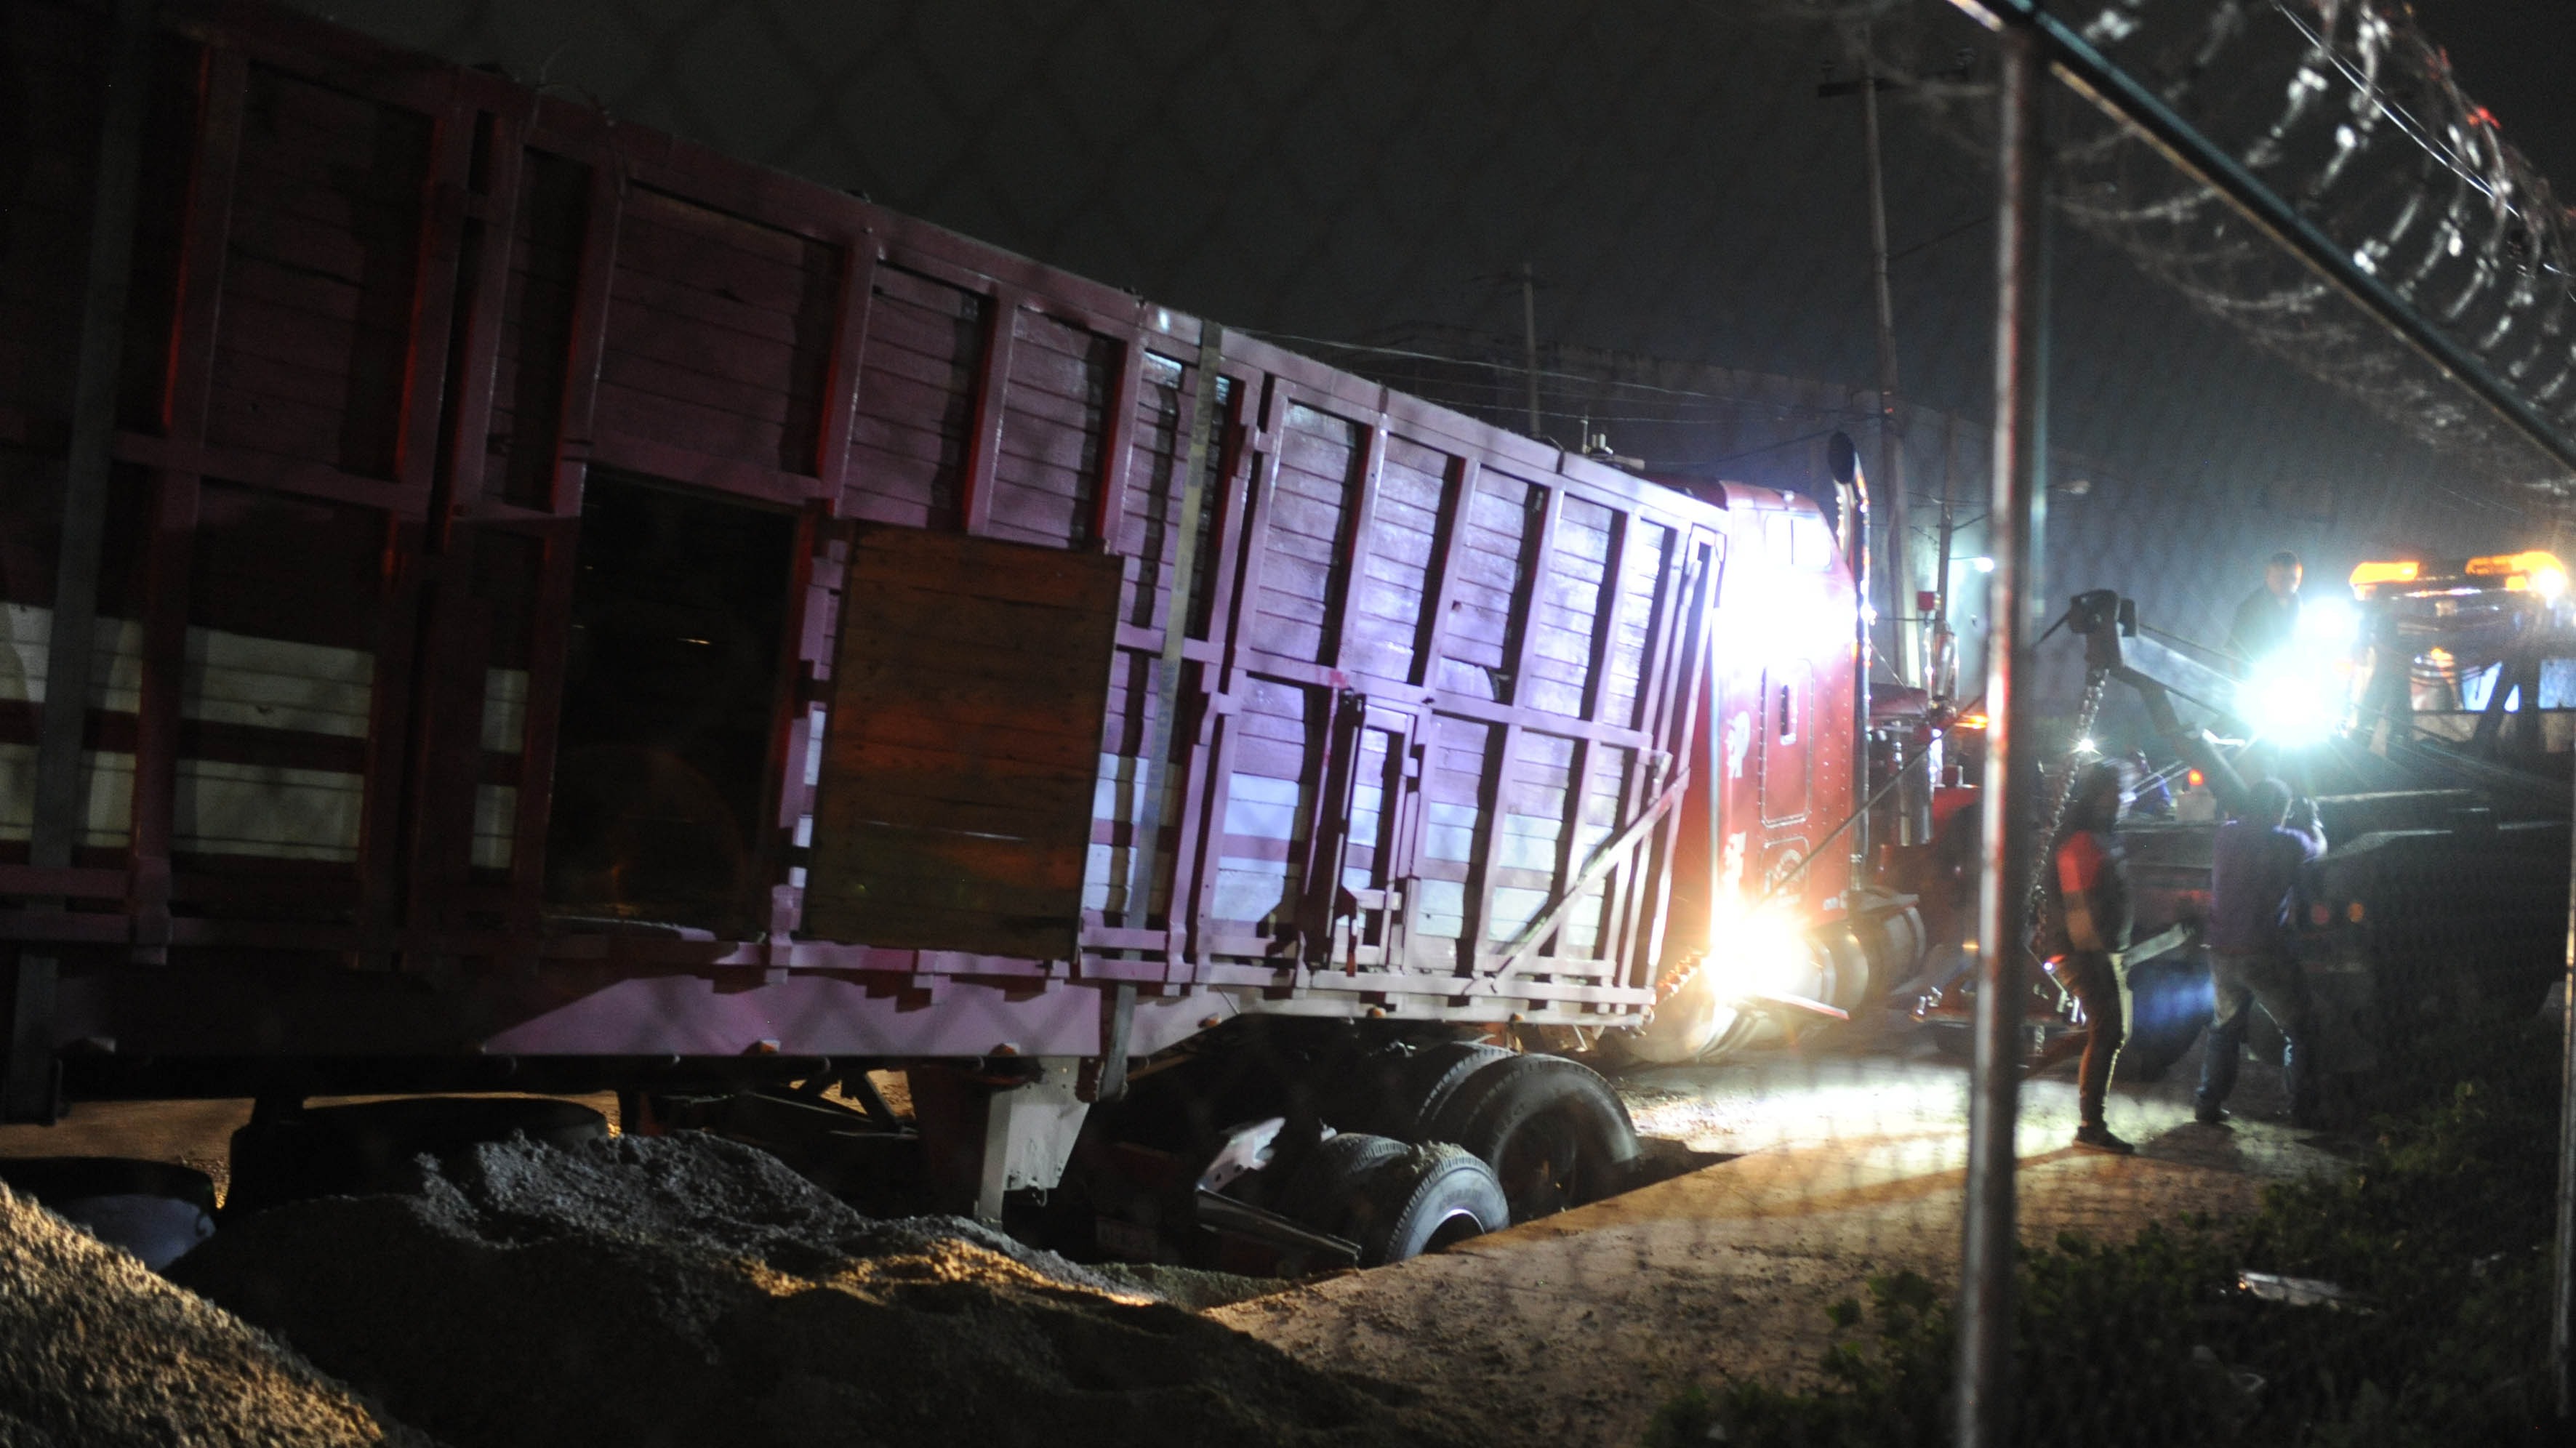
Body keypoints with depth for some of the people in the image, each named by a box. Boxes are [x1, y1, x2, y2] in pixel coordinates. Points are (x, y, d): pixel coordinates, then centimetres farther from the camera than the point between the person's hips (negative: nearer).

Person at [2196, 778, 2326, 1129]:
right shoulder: (2286, 843, -11)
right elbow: (2318, 847, 11)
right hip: (2264, 956, -4)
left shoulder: (2227, 835, 0)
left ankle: (2208, 1104, 17)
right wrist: (2311, 819, 31)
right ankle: (2303, 1110, 9)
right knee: (2300, 1031, 11)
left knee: (2224, 1028, 21)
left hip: (2222, 955, 4)